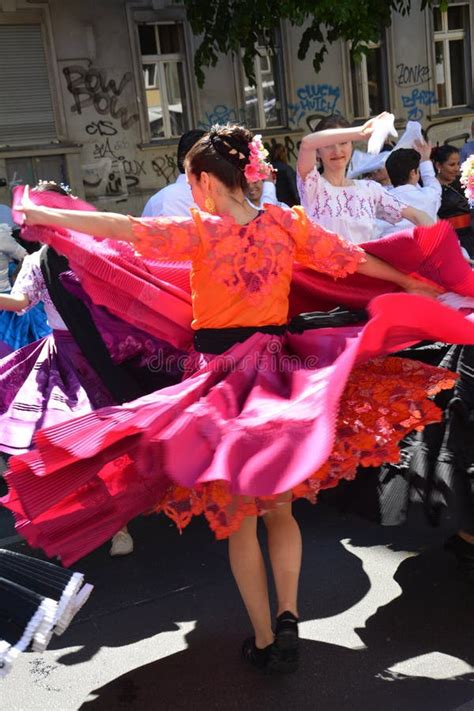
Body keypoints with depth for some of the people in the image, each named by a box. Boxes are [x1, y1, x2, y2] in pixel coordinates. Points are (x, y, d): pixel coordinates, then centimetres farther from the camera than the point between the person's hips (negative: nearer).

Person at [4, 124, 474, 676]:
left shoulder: (201, 231, -10)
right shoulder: (286, 223, 0)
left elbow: (120, 227, -13)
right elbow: (351, 258, 10)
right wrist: (412, 285, 25)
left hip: (220, 372, -3)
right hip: (280, 367, 4)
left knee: (238, 517, 7)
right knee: (279, 506, 18)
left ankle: (264, 639, 15)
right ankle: (288, 619, 10)